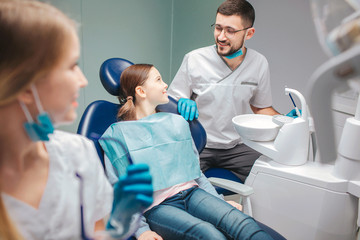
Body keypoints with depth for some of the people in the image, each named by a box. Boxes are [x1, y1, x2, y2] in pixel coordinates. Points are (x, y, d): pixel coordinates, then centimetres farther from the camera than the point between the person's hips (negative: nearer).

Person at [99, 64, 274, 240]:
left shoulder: (176, 122, 18)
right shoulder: (117, 134, 4)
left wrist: (220, 201, 11)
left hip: (191, 194, 5)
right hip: (156, 206, -4)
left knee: (245, 225, -26)